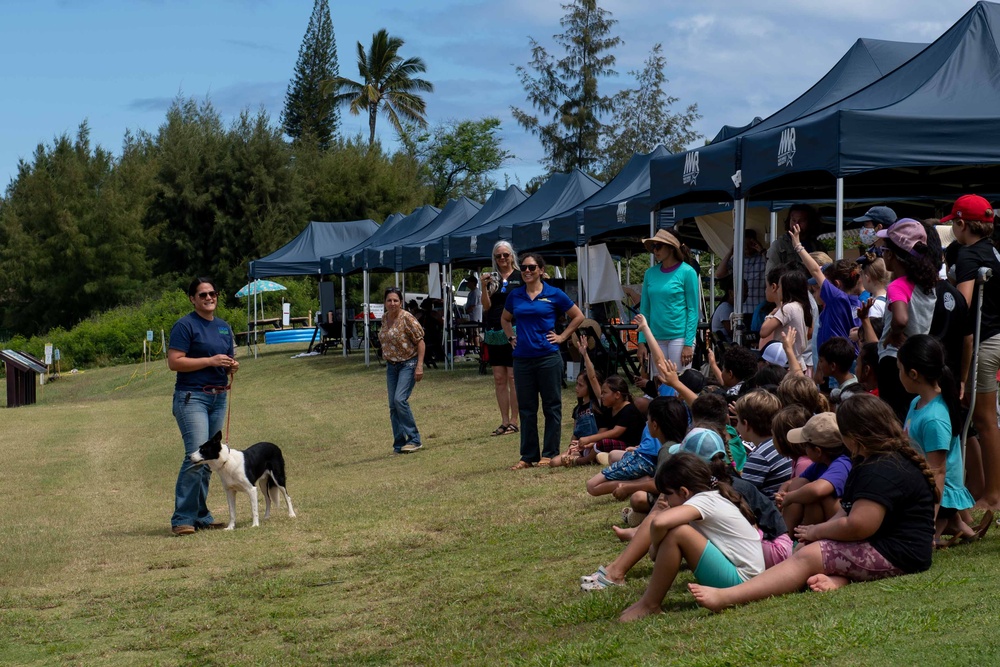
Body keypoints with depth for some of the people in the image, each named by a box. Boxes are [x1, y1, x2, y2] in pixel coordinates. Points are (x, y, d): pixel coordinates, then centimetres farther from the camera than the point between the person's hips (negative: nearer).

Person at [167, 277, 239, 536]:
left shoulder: (224, 327, 16)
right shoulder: (185, 325, -6)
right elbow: (174, 362, -14)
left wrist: (232, 366, 2)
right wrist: (211, 361, -17)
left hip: (218, 398, 8)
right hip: (191, 396, -8)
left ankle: (201, 516, 16)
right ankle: (182, 519, -15)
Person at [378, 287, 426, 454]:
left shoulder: (407, 318, -15)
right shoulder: (385, 318, 7)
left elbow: (420, 342, -14)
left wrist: (419, 366, -20)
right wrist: (388, 360, 16)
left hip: (408, 364, -7)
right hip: (391, 365, 7)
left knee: (400, 399, -20)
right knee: (393, 406, 4)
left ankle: (414, 439, -10)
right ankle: (399, 444, 11)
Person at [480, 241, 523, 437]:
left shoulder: (520, 277, 1)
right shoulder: (492, 278, 11)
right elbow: (486, 306, 4)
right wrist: (484, 287, -10)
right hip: (494, 333, 5)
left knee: (513, 377, -4)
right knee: (499, 378, 6)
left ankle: (513, 421, 0)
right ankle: (504, 422, 11)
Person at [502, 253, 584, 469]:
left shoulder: (554, 294, -2)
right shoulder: (515, 296, 8)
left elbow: (578, 316, 6)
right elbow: (505, 319, 26)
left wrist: (562, 337, -1)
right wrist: (511, 338, 11)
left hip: (548, 357, -4)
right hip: (522, 358, 4)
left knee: (552, 406, 2)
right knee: (526, 408, 8)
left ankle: (550, 454, 9)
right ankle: (528, 456, 14)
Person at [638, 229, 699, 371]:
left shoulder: (687, 272, -4)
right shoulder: (650, 273, 10)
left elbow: (693, 310, -6)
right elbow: (645, 310, 12)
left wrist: (688, 345, -12)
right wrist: (642, 342, 5)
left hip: (679, 336, -5)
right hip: (656, 337, 5)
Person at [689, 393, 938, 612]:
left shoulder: (882, 471, -18)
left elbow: (858, 525, -26)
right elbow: (849, 512, 18)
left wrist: (815, 532, -9)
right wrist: (819, 533, 0)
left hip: (894, 554, -11)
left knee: (806, 557, -17)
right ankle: (836, 579, -28)